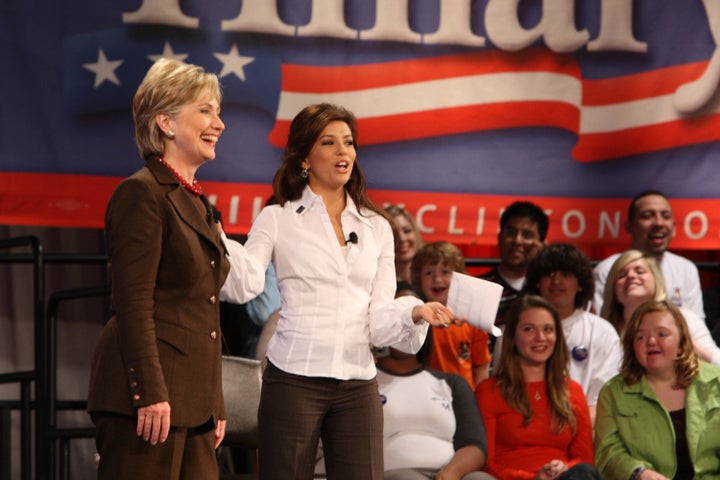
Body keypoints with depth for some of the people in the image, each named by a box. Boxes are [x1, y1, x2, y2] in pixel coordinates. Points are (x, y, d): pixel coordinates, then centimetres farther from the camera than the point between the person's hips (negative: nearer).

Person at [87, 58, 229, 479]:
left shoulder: (196, 202, 19)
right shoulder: (142, 194, -8)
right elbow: (133, 305, -15)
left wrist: (215, 404, 20)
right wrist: (150, 394, -21)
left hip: (192, 399, 9)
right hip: (151, 395, -9)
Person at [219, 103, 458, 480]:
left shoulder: (376, 227, 14)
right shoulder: (279, 219, 3)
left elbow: (379, 318, 9)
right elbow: (244, 285, -14)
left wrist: (415, 313, -10)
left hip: (358, 385, 3)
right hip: (294, 380, -3)